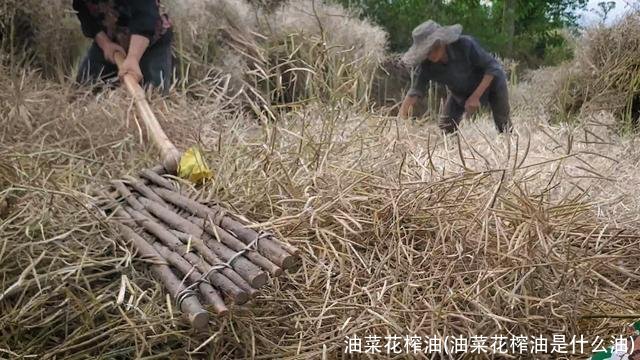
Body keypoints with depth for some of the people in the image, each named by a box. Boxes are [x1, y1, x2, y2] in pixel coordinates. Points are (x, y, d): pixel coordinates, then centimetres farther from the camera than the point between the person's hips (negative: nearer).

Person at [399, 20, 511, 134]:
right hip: (459, 91, 3)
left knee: (503, 124, -7)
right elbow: (415, 91, -24)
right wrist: (403, 112, -42)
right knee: (445, 126, -7)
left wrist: (475, 96, -35)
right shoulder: (424, 64, -28)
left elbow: (492, 66, -28)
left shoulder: (465, 45, -36)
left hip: (490, 80, -3)